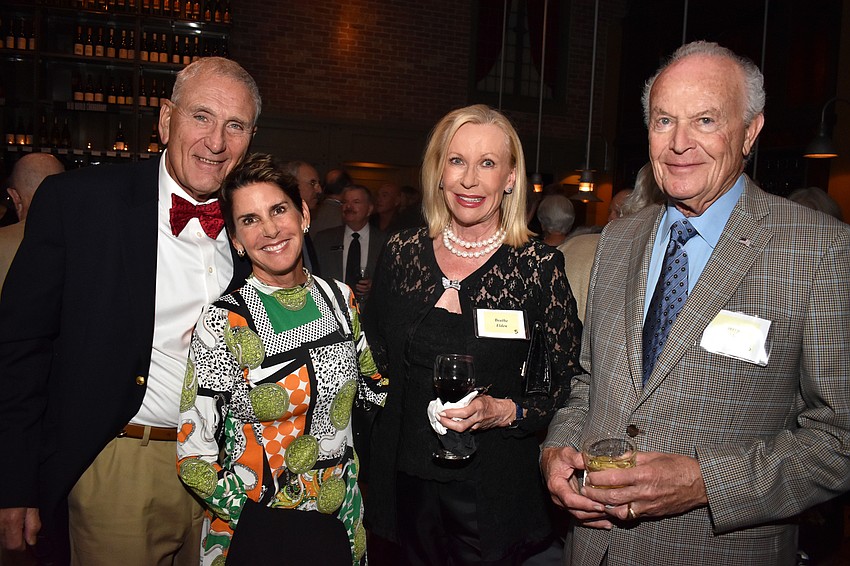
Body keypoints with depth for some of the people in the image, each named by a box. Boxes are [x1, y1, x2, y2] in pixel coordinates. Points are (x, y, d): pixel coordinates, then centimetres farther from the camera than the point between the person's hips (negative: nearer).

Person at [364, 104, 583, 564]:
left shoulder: (540, 266, -10)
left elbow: (565, 388, -7)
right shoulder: (402, 253, -1)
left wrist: (501, 412, -21)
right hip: (406, 481, 3)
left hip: (493, 491, -3)